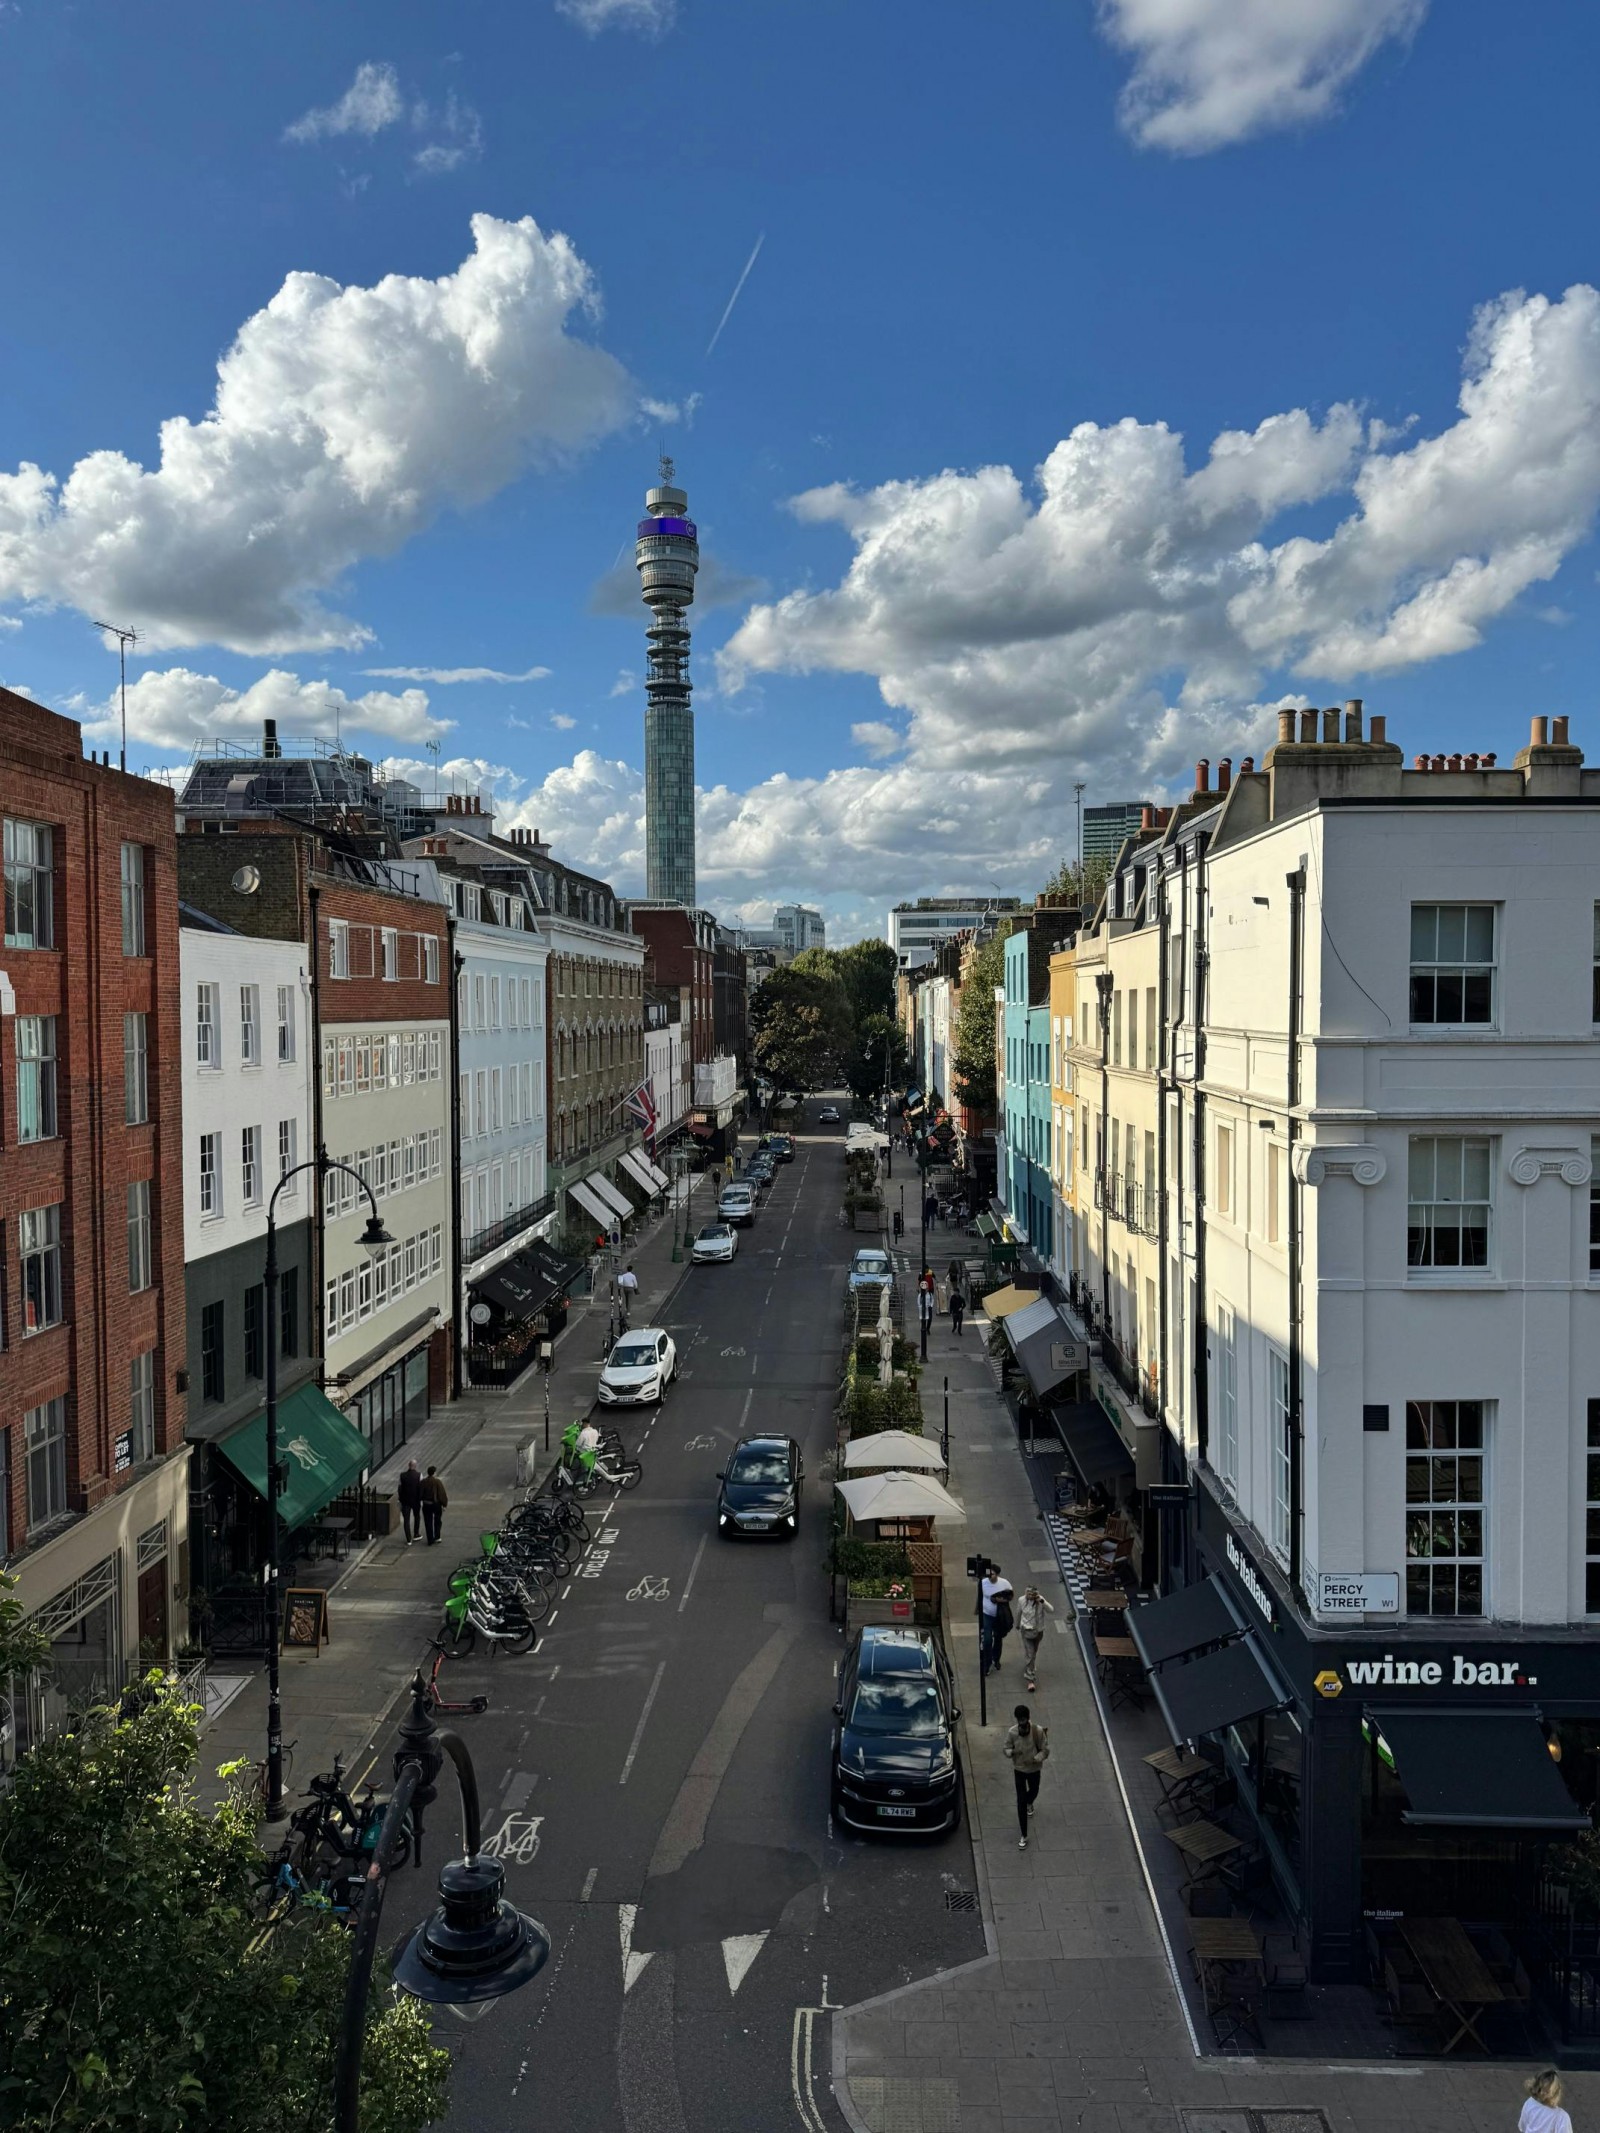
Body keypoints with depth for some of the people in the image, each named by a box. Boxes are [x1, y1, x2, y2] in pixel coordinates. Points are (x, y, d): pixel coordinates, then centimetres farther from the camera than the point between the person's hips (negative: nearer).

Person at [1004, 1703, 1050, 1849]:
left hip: (1034, 1768, 1)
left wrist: (1035, 1759, -33)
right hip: (1019, 1769, 0)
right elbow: (1006, 1749, -7)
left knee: (1034, 1791, 26)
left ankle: (1029, 1803, 65)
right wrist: (1012, 1752, -31)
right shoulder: (1012, 1732, -20)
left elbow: (1045, 1750, -15)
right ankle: (1023, 1836, 8)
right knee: (1021, 1801, -1)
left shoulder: (1038, 1731, -24)